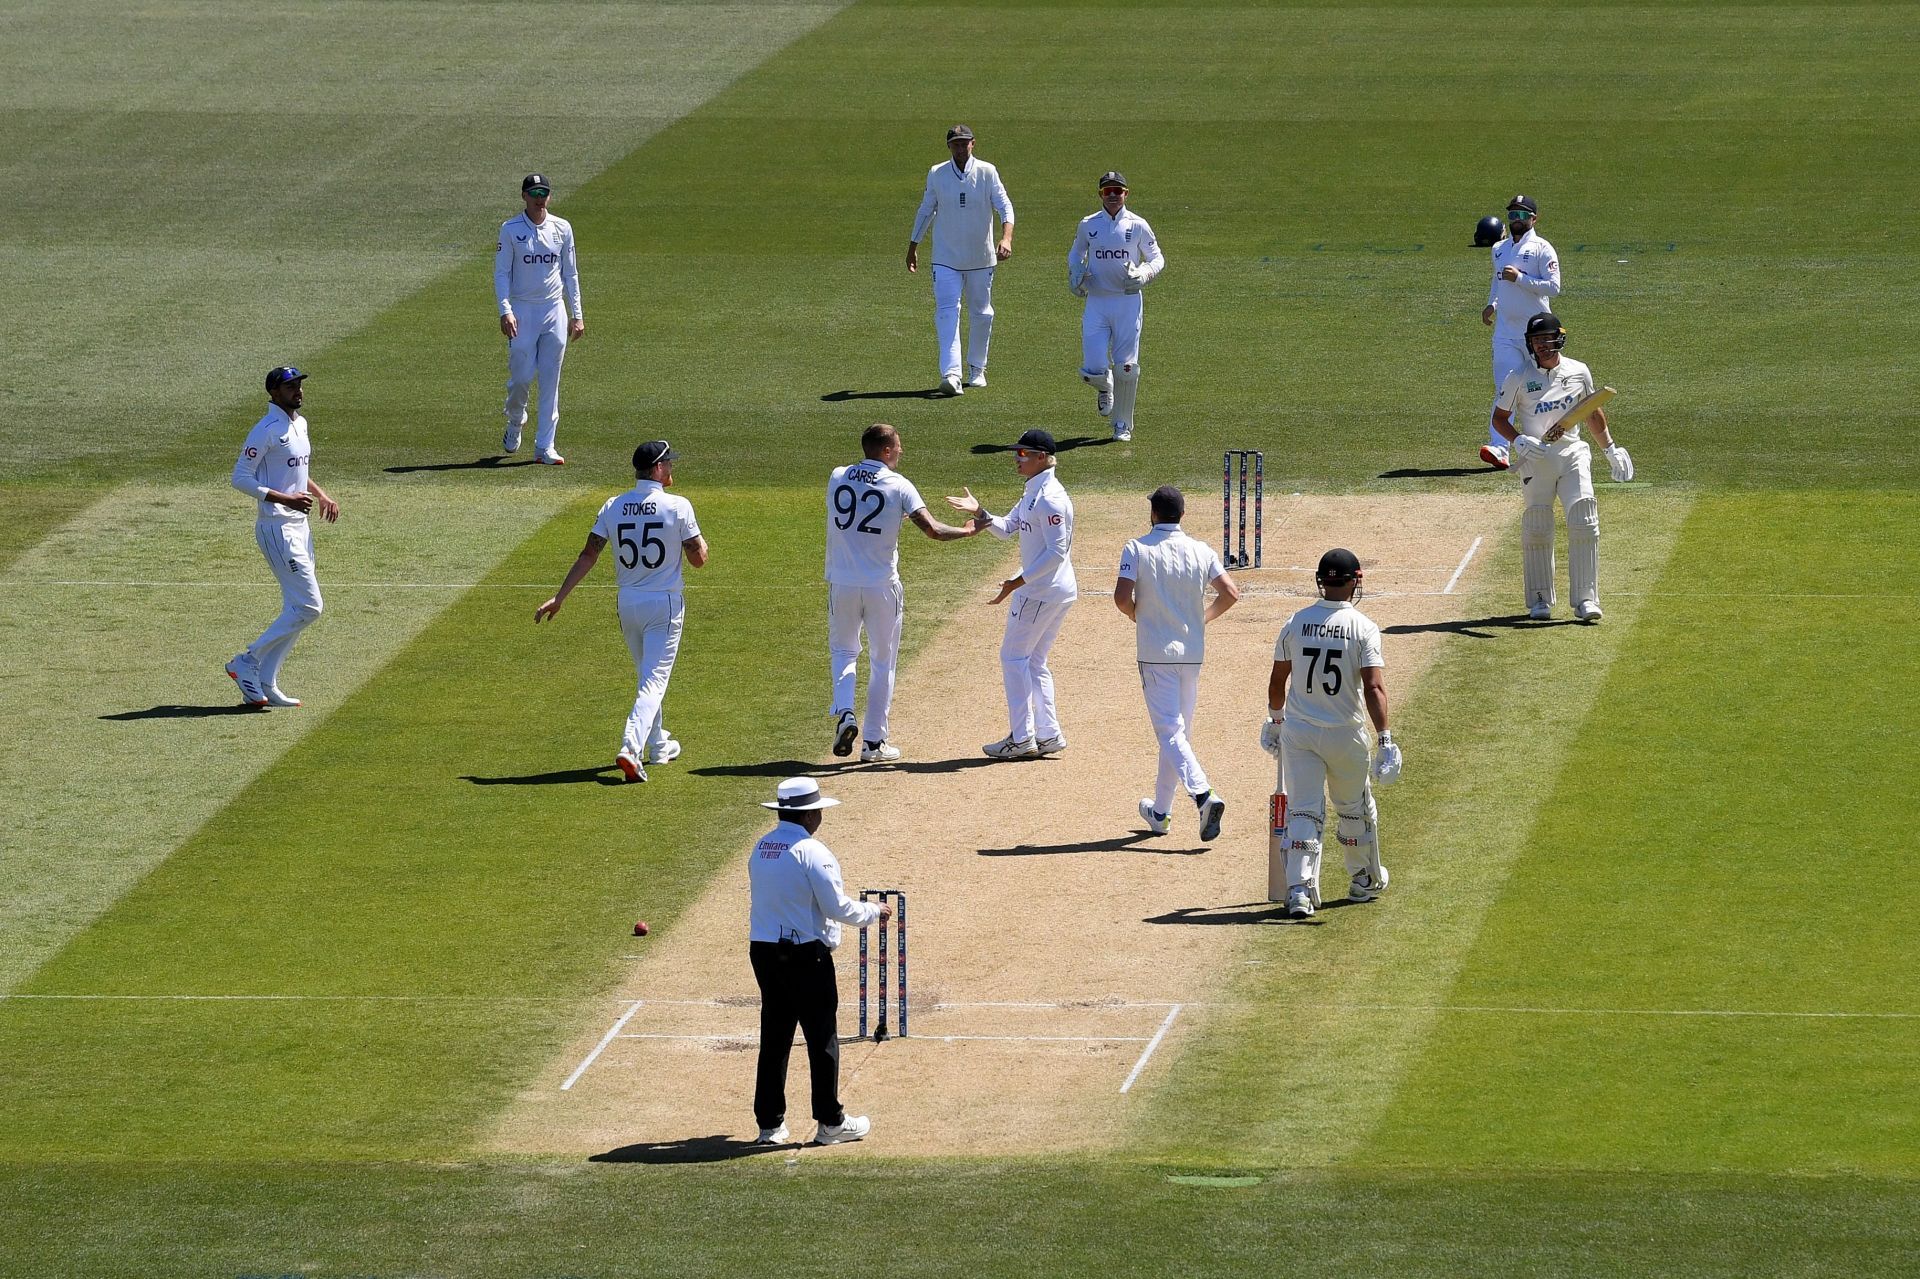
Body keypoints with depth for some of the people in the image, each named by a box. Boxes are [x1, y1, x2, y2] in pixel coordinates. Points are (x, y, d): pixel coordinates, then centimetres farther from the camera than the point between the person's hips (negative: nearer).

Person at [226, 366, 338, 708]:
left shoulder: (299, 424, 14)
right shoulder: (265, 431, -14)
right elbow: (240, 478, -17)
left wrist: (320, 494, 12)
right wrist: (286, 499, -24)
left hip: (300, 525, 10)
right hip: (277, 528, -10)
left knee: (296, 610, 9)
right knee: (308, 608, -13)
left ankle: (264, 685, 12)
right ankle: (248, 661, -4)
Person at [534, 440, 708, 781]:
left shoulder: (613, 507, -1)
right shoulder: (677, 507, -12)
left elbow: (588, 554, -5)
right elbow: (698, 559, -9)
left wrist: (559, 597, -4)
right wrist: (701, 541, 14)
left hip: (627, 604, 5)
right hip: (664, 605, -5)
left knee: (646, 674, 24)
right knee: (654, 679, -6)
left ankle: (657, 743, 35)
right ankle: (630, 749, -25)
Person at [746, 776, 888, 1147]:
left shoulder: (760, 849, 7)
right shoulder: (812, 852, -16)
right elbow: (837, 908, -15)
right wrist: (874, 911, 4)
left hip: (764, 951, 7)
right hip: (806, 956, -7)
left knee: (774, 1039, 12)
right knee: (822, 1039, 4)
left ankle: (770, 1124, 15)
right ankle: (830, 1123, 9)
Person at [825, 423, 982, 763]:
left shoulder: (837, 478, 0)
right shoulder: (898, 486, -10)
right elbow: (932, 530, -17)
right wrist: (967, 531, -1)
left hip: (842, 585, 2)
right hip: (882, 588, -2)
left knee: (843, 651, 21)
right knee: (882, 664, 10)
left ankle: (844, 714, -5)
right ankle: (874, 743, 11)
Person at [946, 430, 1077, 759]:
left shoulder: (1049, 498, -19)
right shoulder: (1032, 493, 12)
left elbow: (1057, 551, -23)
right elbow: (1006, 528, 15)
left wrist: (1019, 582, -22)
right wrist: (980, 513, -3)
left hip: (1042, 591, -10)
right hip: (1056, 592, 10)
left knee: (1014, 655, -3)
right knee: (1033, 661, 15)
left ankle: (1021, 739, -2)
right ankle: (1048, 735, 16)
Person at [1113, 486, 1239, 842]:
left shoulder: (1136, 549, -8)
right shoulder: (1201, 551, 1)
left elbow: (1122, 597, -16)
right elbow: (1231, 593, -5)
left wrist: (1137, 615, 6)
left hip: (1155, 654, -4)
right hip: (1192, 652, 4)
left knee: (1170, 731, -8)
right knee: (1179, 729, 16)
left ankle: (1203, 794, -30)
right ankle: (1160, 810, 25)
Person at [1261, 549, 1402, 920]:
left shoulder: (1296, 623, -1)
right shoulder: (1362, 627, -11)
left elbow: (1277, 682, 8)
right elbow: (1374, 688, -18)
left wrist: (1275, 721, 25)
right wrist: (1385, 739, -19)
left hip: (1298, 732, 1)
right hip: (1345, 735, -1)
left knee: (1304, 810, -1)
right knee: (1355, 808, 19)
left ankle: (1299, 889, -17)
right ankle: (1366, 881, 36)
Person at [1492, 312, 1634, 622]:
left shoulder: (1579, 373, 4)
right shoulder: (1518, 379, -3)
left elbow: (1593, 413, 18)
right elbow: (1499, 418, 4)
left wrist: (1610, 449, 22)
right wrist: (1518, 440, -15)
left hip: (1573, 456, 1)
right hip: (1535, 458, -1)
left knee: (1584, 523, -11)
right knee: (1537, 529, 1)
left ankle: (1585, 598, -9)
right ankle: (1539, 600, 14)